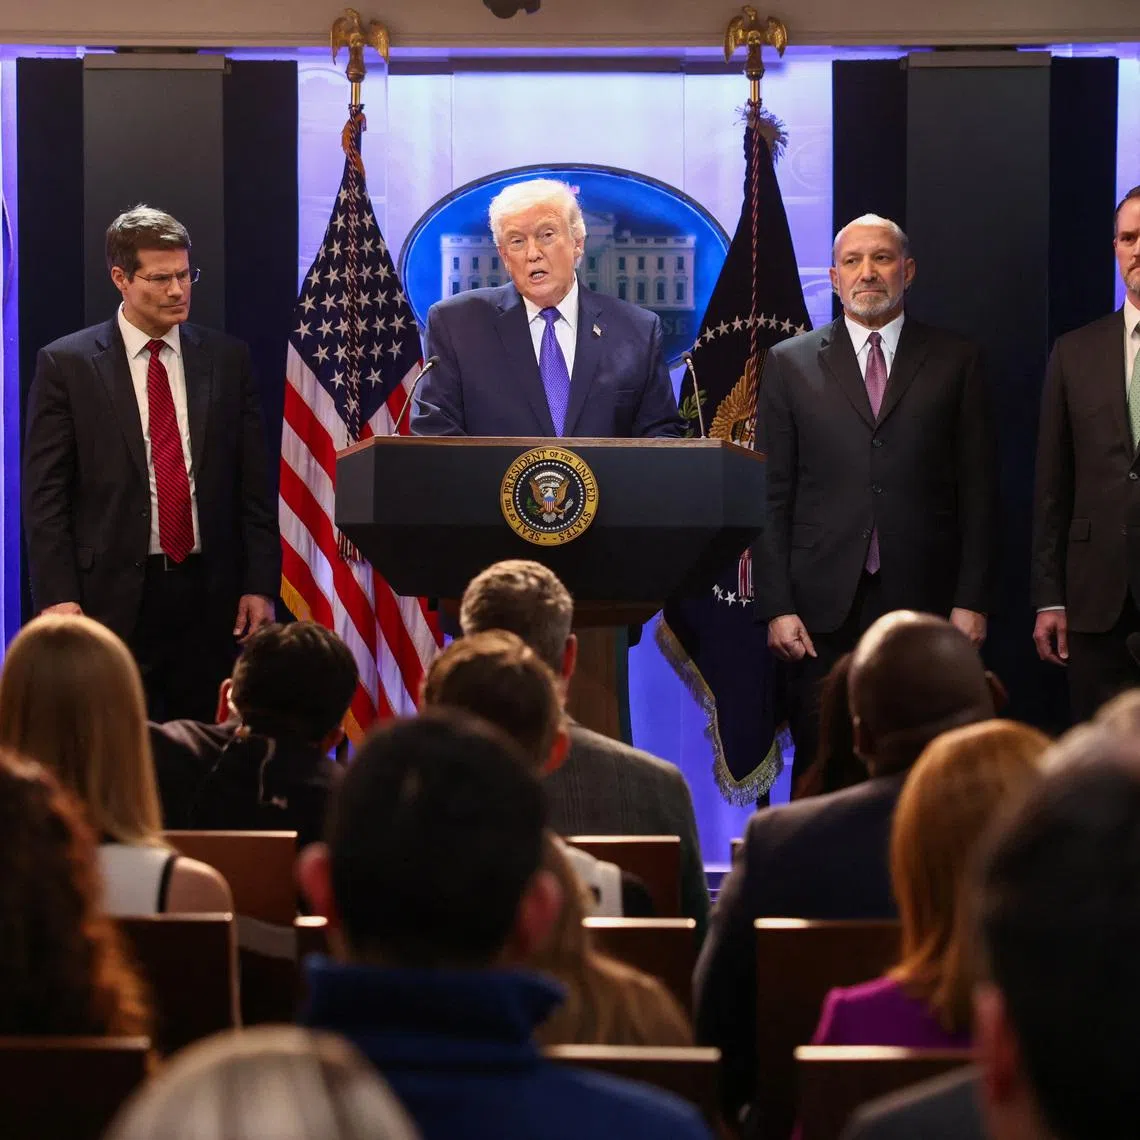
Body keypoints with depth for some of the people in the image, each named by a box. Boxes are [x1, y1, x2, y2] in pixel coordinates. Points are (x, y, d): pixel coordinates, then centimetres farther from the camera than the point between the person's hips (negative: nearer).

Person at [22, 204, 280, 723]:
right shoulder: (66, 364, 1)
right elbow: (44, 494, -1)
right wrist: (58, 598, -9)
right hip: (113, 597, -2)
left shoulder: (227, 359, 9)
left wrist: (261, 585, 3)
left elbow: (255, 483, 10)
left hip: (211, 596, 2)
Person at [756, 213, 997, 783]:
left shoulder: (954, 361, 8)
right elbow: (772, 495, 6)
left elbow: (978, 490, 6)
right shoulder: (790, 363, 9)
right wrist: (777, 606, -3)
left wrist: (971, 600, -1)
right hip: (824, 607, 1)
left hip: (924, 604, 0)